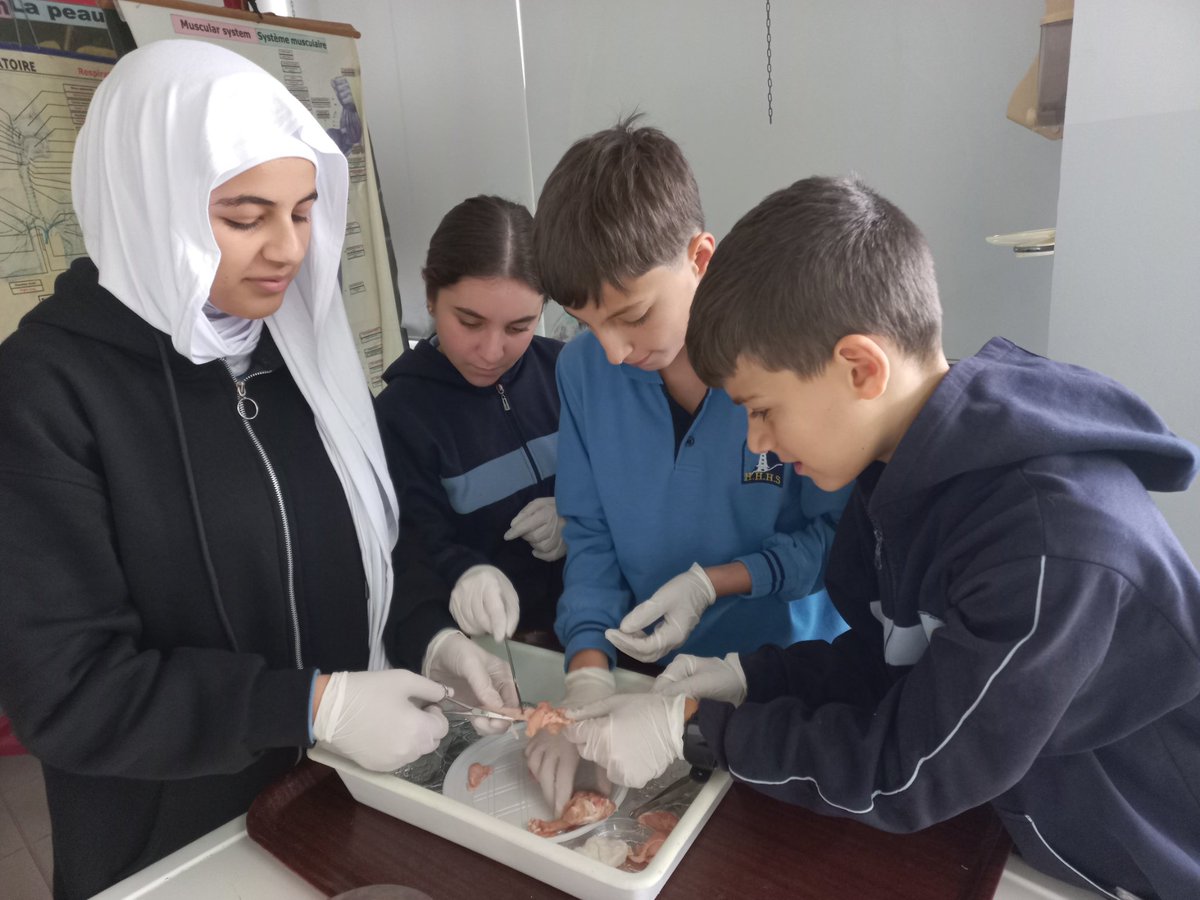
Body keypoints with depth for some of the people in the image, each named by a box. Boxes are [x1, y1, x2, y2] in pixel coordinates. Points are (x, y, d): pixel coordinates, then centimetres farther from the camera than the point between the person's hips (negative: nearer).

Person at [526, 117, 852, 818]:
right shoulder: (584, 367, -8)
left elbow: (839, 534, -10)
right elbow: (590, 534, -3)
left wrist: (712, 582, -18)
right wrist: (588, 674, -14)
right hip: (651, 677, 3)